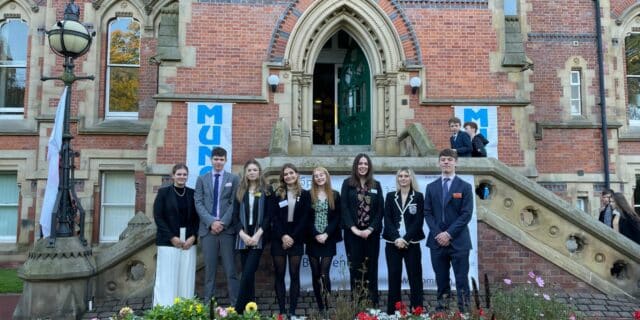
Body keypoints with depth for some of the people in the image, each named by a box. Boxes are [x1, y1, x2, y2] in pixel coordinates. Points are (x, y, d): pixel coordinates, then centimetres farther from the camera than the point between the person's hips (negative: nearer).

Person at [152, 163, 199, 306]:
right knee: (167, 278, -1)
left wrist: (193, 237, -7)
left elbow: (197, 218, 8)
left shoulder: (192, 193, 8)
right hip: (168, 242, -3)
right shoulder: (163, 192, 0)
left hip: (188, 242, 3)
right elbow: (158, 217, -5)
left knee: (186, 278, 3)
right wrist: (172, 237, -12)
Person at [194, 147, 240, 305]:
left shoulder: (234, 178, 7)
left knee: (231, 269, -1)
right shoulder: (202, 179, 12)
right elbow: (198, 203, 3)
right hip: (208, 228, 1)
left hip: (228, 228, -1)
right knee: (210, 268, 5)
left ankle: (235, 303, 3)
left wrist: (223, 223, -10)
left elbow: (235, 203, 0)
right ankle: (208, 302, 11)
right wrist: (211, 222, -10)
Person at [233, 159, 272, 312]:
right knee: (247, 274, 6)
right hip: (243, 236, 3)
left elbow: (269, 215, -3)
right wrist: (243, 234, -8)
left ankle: (239, 309, -7)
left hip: (258, 236, -3)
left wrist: (257, 234, -13)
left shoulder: (266, 191, 2)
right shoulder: (240, 191, 11)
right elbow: (236, 215, 6)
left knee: (248, 274, -12)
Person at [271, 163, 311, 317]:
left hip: (296, 240, -1)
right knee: (279, 274, 2)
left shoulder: (305, 194, 5)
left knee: (294, 274, 1)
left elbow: (305, 219, -2)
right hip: (279, 239, 1)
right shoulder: (277, 194, 6)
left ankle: (292, 311, 6)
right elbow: (274, 218, 0)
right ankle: (281, 310, 9)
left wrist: (293, 237, -10)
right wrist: (283, 236, -12)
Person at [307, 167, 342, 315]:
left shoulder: (335, 195, 4)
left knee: (324, 274, -10)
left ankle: (326, 308, -3)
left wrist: (326, 234, -11)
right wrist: (316, 235, -11)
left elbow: (337, 218, 0)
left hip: (328, 240, -1)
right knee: (316, 275, 5)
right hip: (313, 240, 1)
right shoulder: (309, 195, 4)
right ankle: (320, 307, 15)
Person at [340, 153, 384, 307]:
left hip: (372, 233, 2)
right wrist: (354, 228, -12)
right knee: (355, 268, 1)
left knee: (371, 268, 4)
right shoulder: (348, 183, 4)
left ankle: (372, 304, 10)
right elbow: (344, 207, -3)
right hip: (353, 233, -1)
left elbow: (380, 209, 3)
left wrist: (370, 229, -9)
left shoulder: (376, 185, 9)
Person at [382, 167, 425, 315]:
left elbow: (419, 221, -4)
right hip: (393, 243, 1)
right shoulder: (390, 196, 9)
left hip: (412, 243, -1)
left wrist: (405, 238, -14)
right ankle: (392, 311, 9)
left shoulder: (418, 196, 4)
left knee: (415, 276, 0)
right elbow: (387, 219, 1)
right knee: (394, 276, 3)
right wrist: (396, 238, -12)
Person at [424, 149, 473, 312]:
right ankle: (441, 309, 16)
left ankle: (464, 310, 7)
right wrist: (437, 233, -8)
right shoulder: (431, 187, 12)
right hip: (437, 240, 3)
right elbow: (427, 213, 6)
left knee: (461, 280, 0)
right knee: (441, 280, 8)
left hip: (458, 241, -2)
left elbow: (466, 214, -5)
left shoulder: (465, 187, 3)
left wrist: (449, 233, -13)